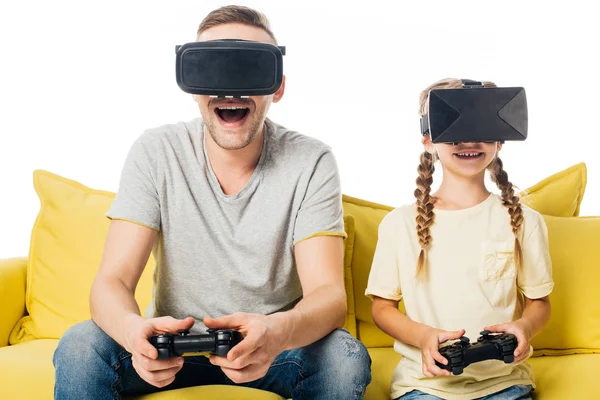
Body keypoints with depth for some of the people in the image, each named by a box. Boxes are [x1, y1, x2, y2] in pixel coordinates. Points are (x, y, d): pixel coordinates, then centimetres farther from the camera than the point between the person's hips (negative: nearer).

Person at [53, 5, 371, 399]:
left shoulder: (311, 162, -13)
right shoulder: (156, 153, -11)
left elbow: (329, 294, -20)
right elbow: (112, 281, -17)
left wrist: (278, 331, -45)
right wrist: (132, 329, -43)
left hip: (271, 350, 0)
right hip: (172, 342, 0)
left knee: (345, 358, -29)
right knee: (80, 347, -27)